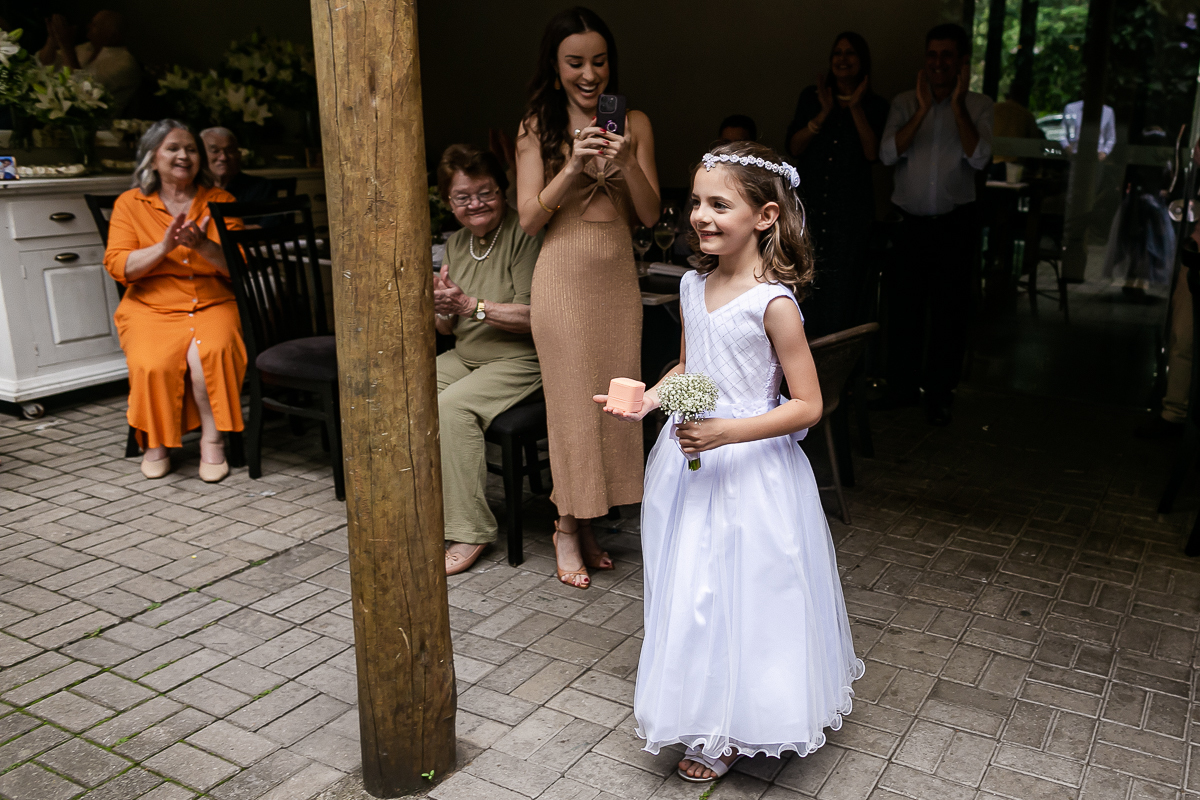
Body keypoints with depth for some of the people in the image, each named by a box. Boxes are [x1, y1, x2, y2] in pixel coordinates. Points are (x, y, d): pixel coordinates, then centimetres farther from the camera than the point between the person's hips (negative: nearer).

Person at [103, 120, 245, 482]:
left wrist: (203, 246, -17)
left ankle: (212, 439, -15)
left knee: (209, 353, -33)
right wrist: (164, 247, -16)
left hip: (213, 305, 0)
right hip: (151, 307, 0)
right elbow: (117, 266, -2)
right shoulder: (130, 203, 10)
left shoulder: (220, 201, 11)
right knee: (152, 364, -30)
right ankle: (155, 441, -5)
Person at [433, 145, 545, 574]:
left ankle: (470, 531, -19)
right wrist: (442, 308, -11)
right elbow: (447, 329, 12)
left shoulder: (523, 235, -13)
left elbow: (533, 317, -20)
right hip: (466, 356, 8)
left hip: (520, 361, -7)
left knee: (452, 406, -30)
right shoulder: (456, 242, 11)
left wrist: (471, 305, -21)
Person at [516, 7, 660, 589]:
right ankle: (567, 529, 16)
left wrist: (627, 163, -15)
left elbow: (650, 215, 1)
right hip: (563, 274, -3)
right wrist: (573, 165, -18)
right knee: (570, 401, 1)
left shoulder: (634, 124, 6)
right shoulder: (537, 127, 0)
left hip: (618, 276, 3)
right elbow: (529, 219, -6)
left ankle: (585, 525, 21)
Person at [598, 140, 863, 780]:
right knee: (691, 594, 17)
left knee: (741, 596, 5)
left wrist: (726, 432, -27)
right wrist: (647, 400, -1)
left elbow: (807, 405, -17)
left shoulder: (773, 303, -18)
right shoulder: (693, 286, 2)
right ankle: (705, 713, 38)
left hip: (748, 471, -7)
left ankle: (732, 734, 27)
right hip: (689, 463, 7)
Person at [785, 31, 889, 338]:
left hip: (850, 208, -1)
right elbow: (794, 147, 1)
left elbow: (873, 153, -7)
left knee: (842, 285, 0)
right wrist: (824, 113, -9)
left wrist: (856, 108, -9)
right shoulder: (811, 97, 11)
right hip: (809, 202, 1)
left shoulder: (875, 106, 7)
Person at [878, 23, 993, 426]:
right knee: (902, 306, 6)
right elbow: (888, 154, -10)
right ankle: (902, 386, 21)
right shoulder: (905, 103, 5)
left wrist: (957, 104, -14)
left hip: (955, 224, -1)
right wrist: (923, 108, -15)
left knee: (949, 311, 3)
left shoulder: (978, 105, 2)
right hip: (909, 222, 1)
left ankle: (939, 394, 15)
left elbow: (978, 158, -14)